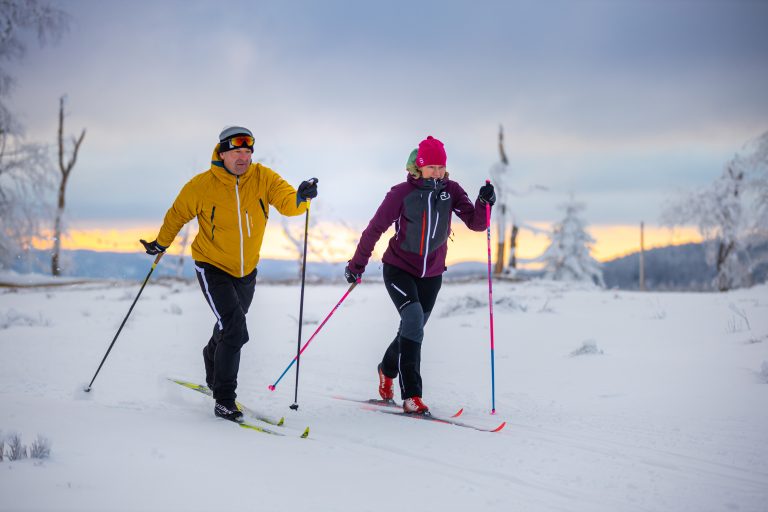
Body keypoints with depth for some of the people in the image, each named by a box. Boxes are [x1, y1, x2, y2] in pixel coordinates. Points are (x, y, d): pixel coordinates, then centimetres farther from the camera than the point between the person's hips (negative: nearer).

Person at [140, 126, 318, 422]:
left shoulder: (263, 178, -12)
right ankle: (224, 401, -8)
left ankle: (213, 374, 52)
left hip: (246, 270, 4)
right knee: (234, 329, -19)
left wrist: (300, 198, -46)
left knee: (231, 330, 22)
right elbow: (178, 214, 1)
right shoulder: (202, 186, -16)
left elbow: (288, 204, -24)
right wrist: (161, 243, 11)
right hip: (212, 267, -4)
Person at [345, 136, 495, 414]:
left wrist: (484, 202, -30)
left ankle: (387, 370, 45)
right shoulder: (402, 193, -15)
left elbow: (476, 224, -11)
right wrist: (356, 265, -6)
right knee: (413, 321, -24)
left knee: (413, 329, 14)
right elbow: (375, 229, -9)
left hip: (432, 273, 4)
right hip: (399, 268, -4)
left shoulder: (451, 190, -6)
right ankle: (411, 394, -21)